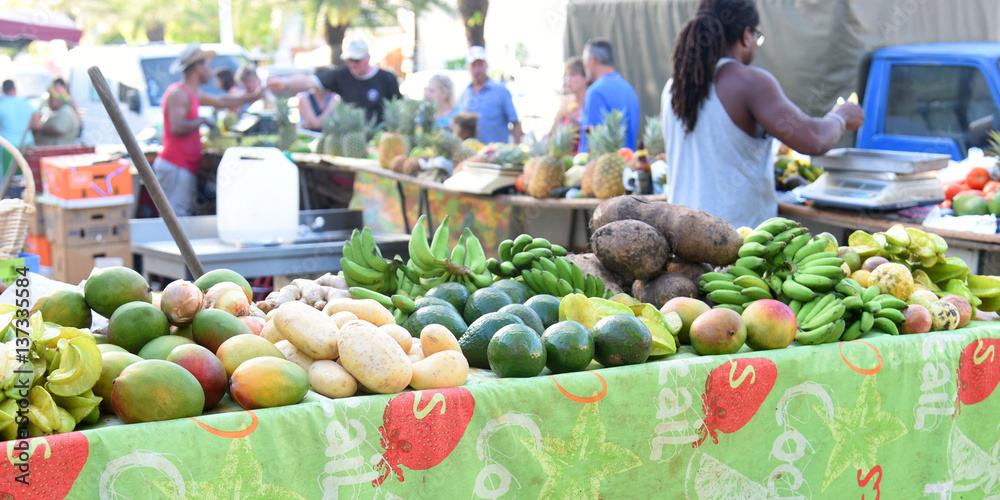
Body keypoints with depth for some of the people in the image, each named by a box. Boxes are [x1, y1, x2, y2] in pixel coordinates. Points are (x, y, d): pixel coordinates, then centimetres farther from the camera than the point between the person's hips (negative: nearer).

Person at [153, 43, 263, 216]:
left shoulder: (192, 93, 20)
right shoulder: (178, 93, -12)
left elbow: (221, 101, 33)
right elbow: (177, 128, -26)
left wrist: (253, 97, 38)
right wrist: (202, 121, -12)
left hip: (187, 168, 11)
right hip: (176, 167, -11)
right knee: (175, 220, -14)